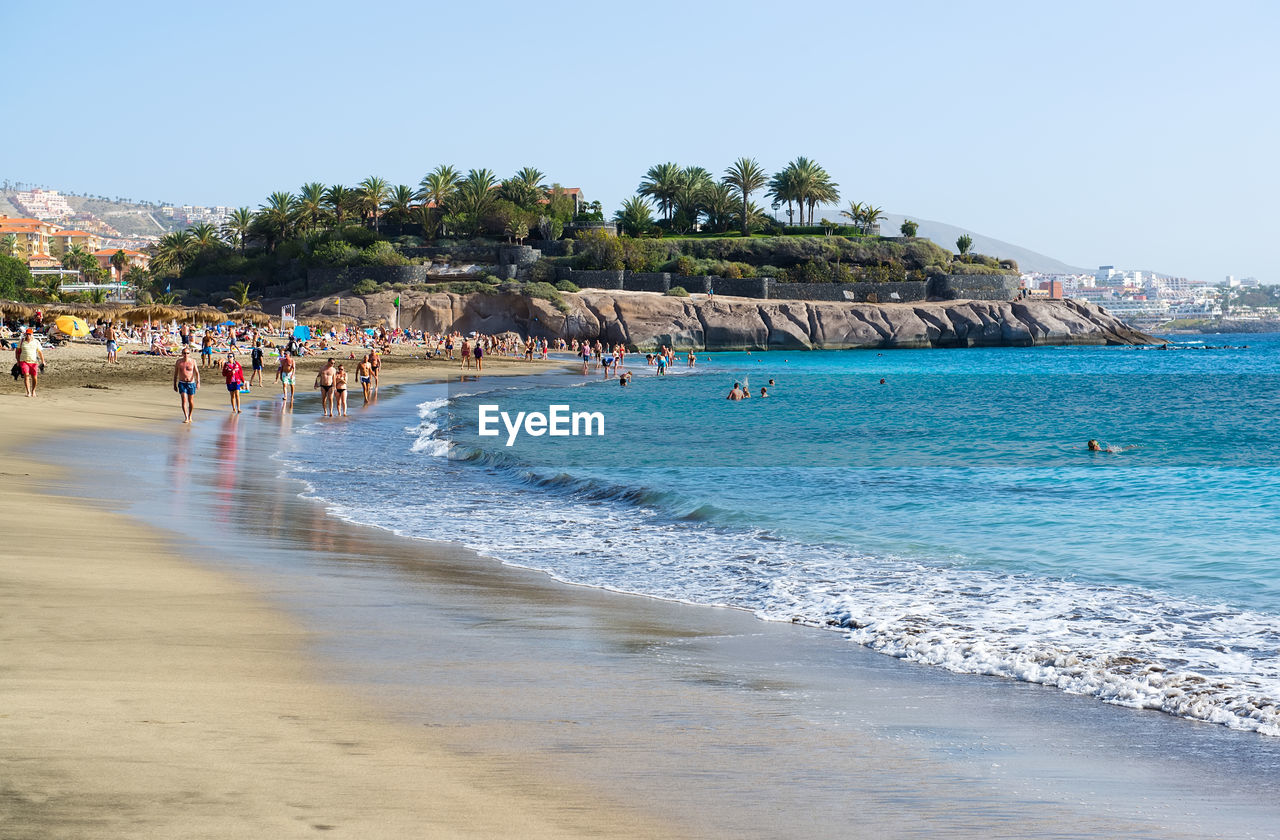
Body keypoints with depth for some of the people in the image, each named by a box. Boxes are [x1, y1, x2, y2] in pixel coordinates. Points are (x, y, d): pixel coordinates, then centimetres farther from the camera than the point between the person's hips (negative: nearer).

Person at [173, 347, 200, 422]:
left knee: (191, 401, 9)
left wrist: (198, 382, -19)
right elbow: (175, 373, 9)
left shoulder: (192, 362, -2)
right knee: (184, 400, -13)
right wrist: (175, 384, 9)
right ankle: (186, 417, -16)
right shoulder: (179, 362, 0)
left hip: (191, 383, 0)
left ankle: (190, 416, 27)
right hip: (182, 383, 0)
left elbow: (197, 373, -5)